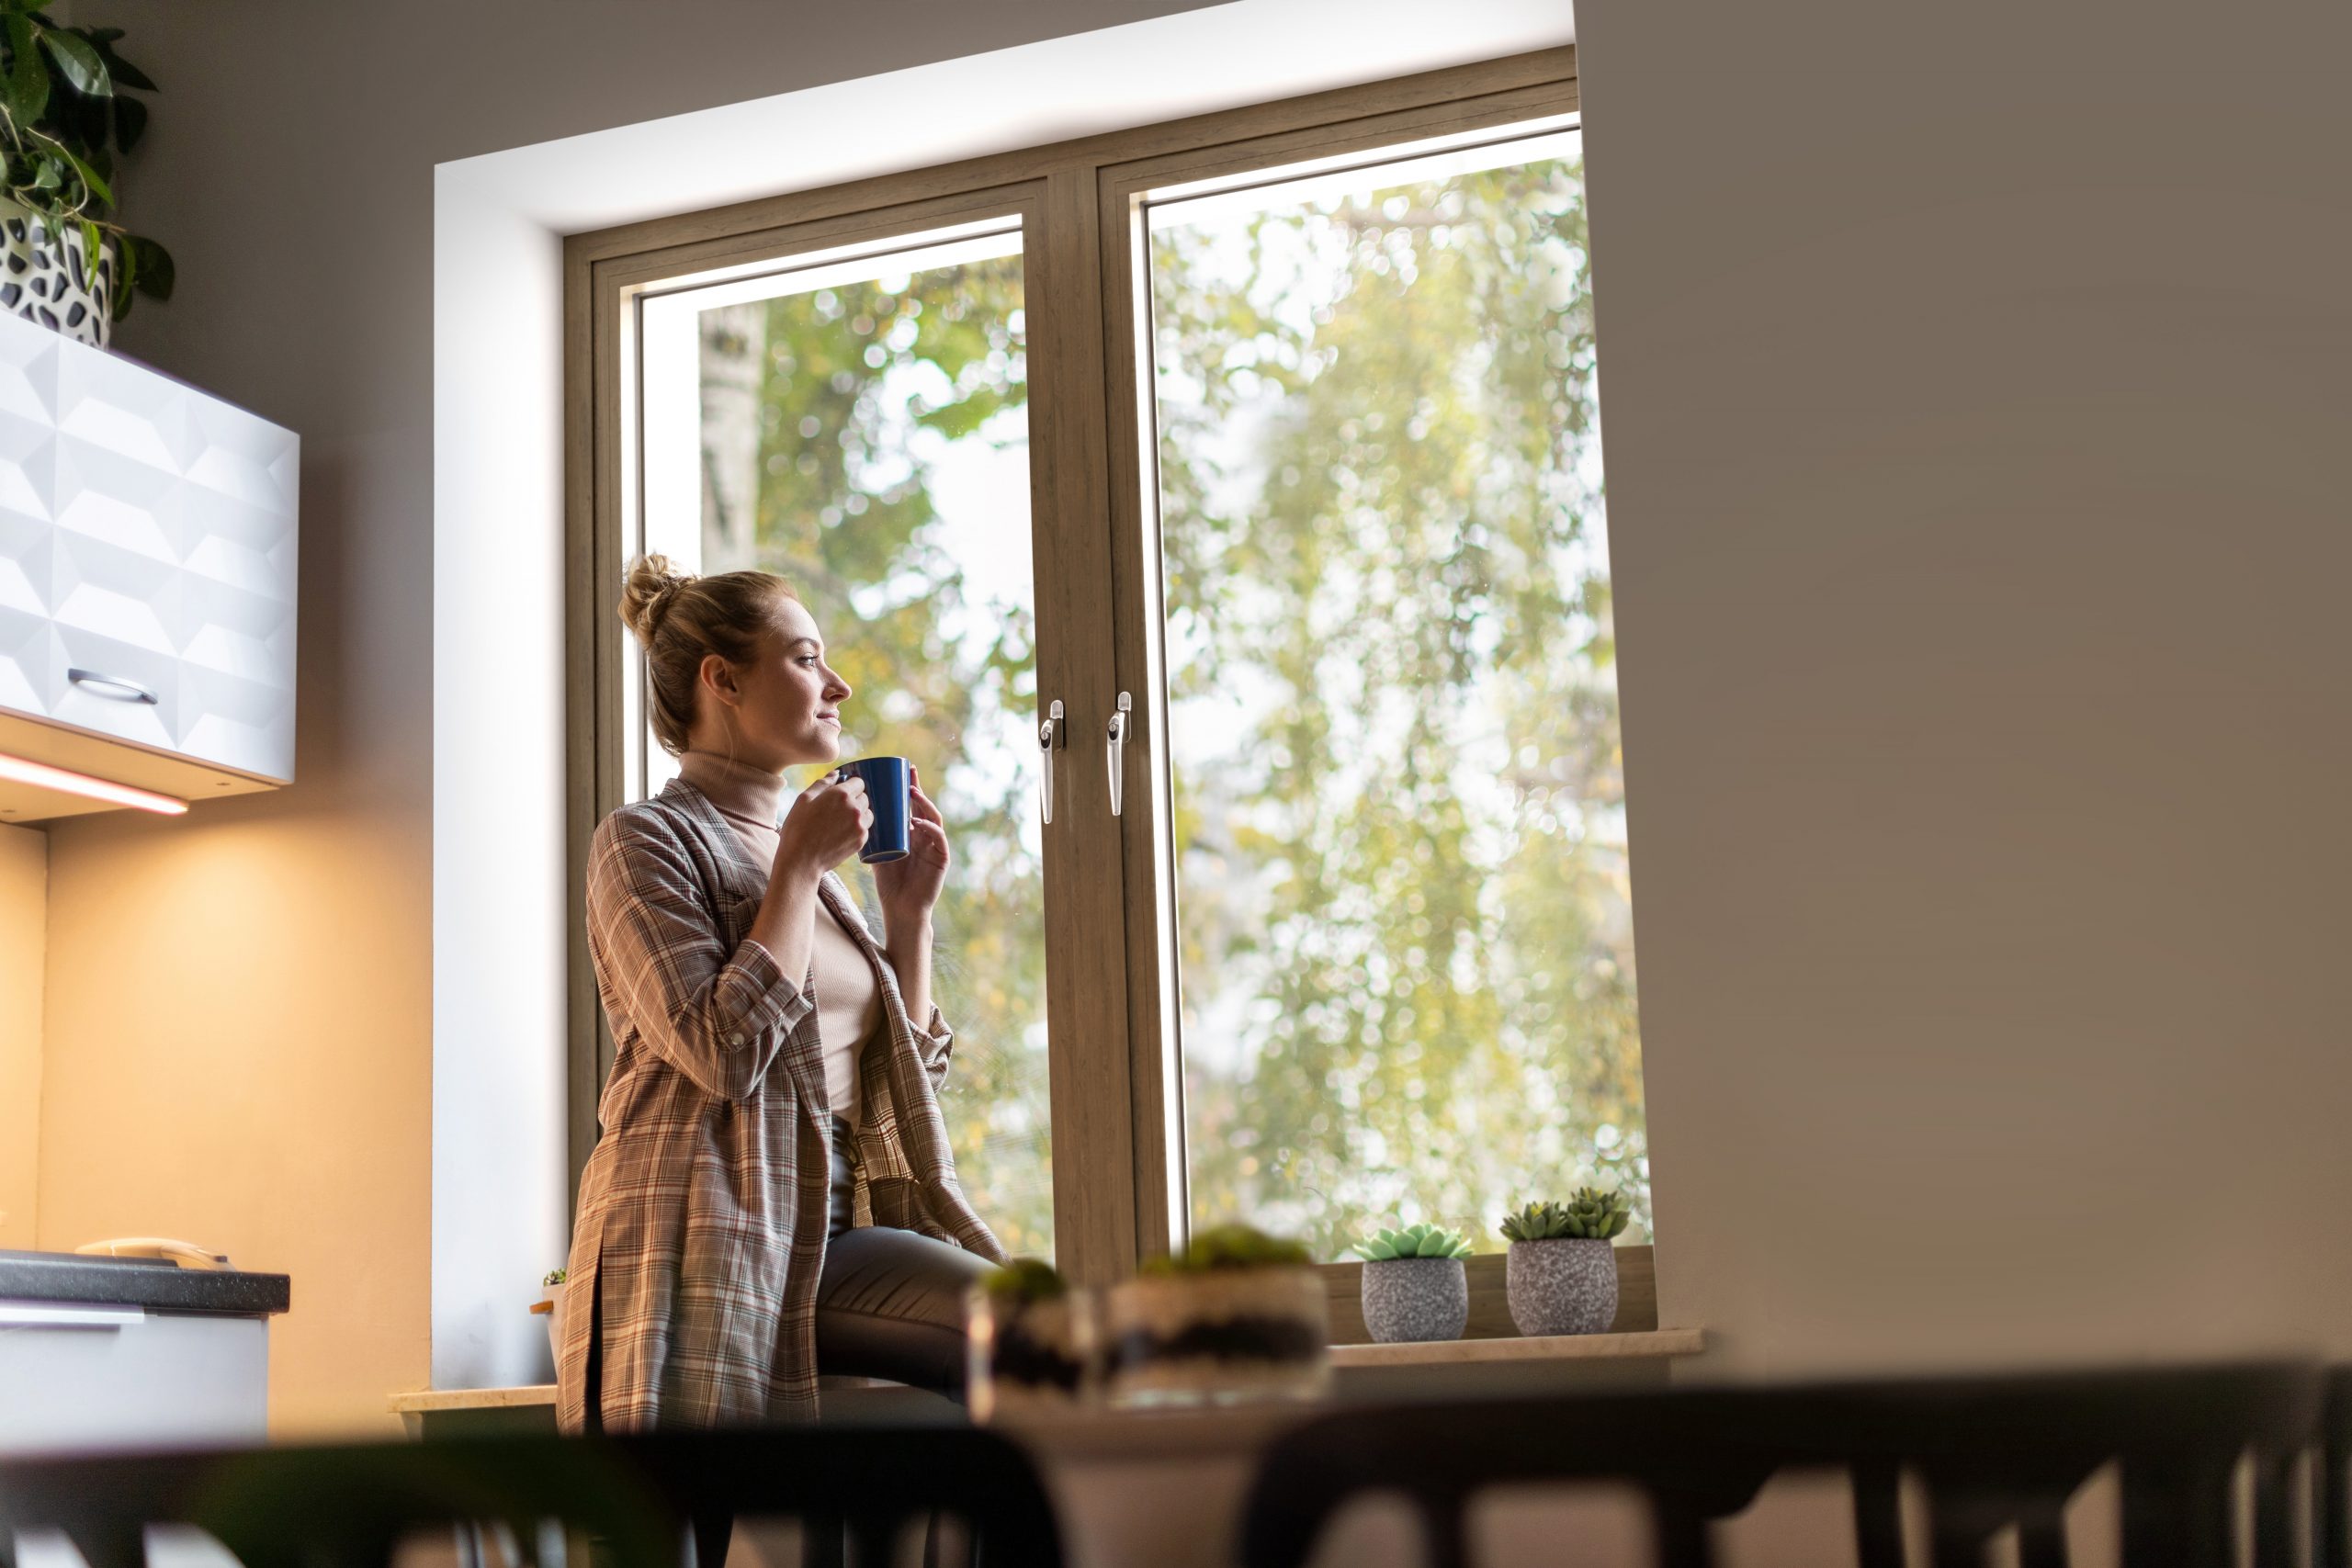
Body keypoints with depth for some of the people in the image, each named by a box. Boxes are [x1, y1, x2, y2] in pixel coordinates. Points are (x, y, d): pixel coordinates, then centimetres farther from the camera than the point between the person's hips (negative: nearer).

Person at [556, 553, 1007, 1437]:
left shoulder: (811, 868, 22)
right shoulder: (646, 842, -1)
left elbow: (902, 1078, 21)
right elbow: (726, 1052, -18)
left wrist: (909, 910, 12)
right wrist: (799, 866, -8)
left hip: (828, 1232, 6)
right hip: (704, 1234, -6)